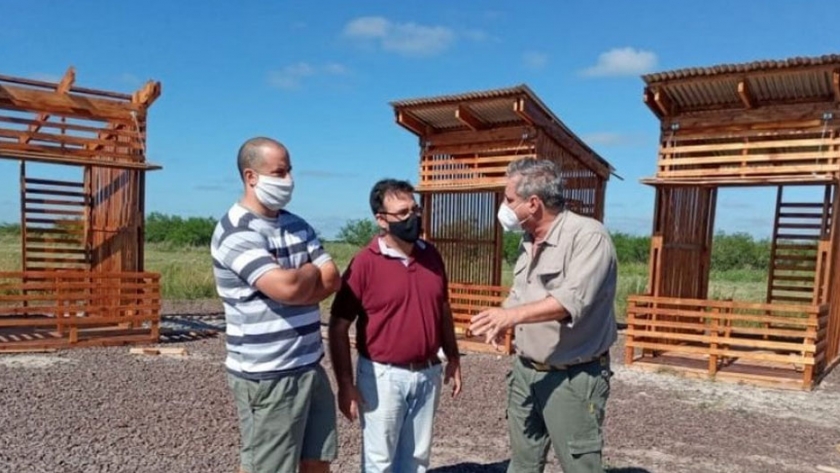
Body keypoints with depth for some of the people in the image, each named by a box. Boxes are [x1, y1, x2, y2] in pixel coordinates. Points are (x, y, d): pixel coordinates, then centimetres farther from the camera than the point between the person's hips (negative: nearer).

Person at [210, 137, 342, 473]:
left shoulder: (296, 225, 10)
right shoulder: (236, 232, -15)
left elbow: (332, 280, 2)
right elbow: (287, 287, -26)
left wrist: (298, 281, -15)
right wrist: (311, 270, -4)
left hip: (310, 367, 8)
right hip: (266, 376, -8)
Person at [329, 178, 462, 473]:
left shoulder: (431, 255, 2)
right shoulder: (364, 263, -14)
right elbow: (338, 327, -12)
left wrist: (453, 359, 13)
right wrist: (345, 384, -14)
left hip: (428, 374, 5)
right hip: (383, 376, -5)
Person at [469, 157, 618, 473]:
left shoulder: (588, 235, -17)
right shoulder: (529, 241, 10)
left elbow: (574, 300, -29)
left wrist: (513, 315, -35)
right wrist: (501, 321, -1)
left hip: (573, 377, -8)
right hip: (525, 371, 8)